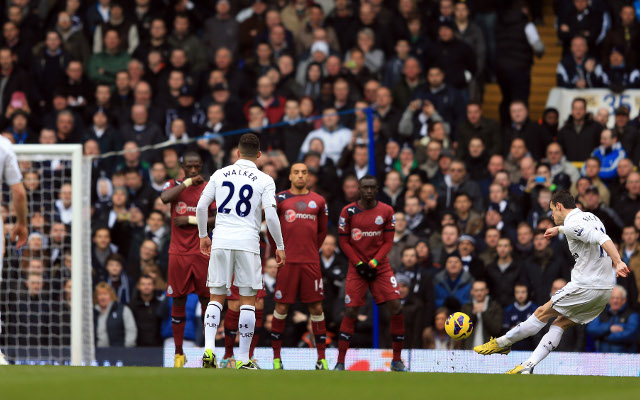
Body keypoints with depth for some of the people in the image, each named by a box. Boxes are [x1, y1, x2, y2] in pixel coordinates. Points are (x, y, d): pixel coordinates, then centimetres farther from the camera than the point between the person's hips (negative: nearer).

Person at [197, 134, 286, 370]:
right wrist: (279, 246, 3)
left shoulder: (220, 175, 8)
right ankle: (243, 359, 4)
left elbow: (201, 206, 6)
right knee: (248, 300, 5)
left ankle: (208, 349, -9)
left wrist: (203, 236, 20)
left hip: (221, 241, 2)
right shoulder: (264, 180, 0)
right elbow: (271, 216, -8)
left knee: (216, 298, 10)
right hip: (248, 242, -2)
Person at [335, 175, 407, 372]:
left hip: (380, 267, 1)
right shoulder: (348, 211, -2)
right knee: (350, 312, -7)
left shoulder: (386, 211, 1)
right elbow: (344, 242, 1)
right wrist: (359, 264, -9)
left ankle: (397, 360, 4)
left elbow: (388, 242, 2)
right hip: (357, 267, -1)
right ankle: (340, 362, -2)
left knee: (396, 308, -9)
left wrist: (373, 263, -10)